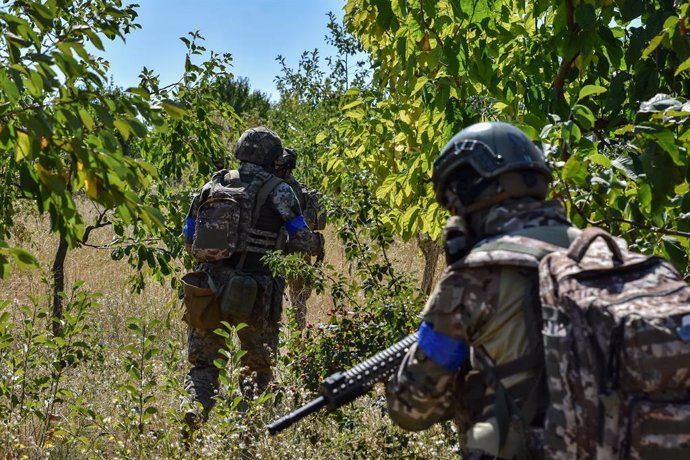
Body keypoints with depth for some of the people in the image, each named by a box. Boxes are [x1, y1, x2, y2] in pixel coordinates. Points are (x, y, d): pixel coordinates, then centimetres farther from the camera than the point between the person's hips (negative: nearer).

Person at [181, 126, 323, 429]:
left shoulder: (213, 185, 9)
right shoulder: (278, 191, -2)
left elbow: (190, 240, 14)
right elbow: (303, 241, -3)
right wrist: (317, 241, 19)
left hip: (210, 285, 3)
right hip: (254, 291, -2)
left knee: (202, 361, 14)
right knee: (258, 364, 17)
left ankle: (196, 408, -7)